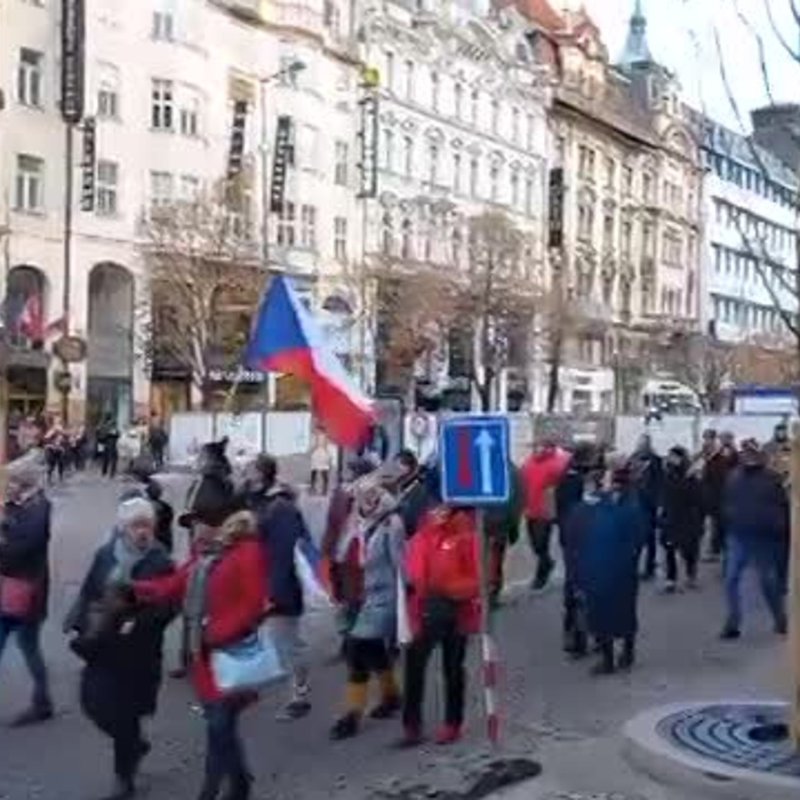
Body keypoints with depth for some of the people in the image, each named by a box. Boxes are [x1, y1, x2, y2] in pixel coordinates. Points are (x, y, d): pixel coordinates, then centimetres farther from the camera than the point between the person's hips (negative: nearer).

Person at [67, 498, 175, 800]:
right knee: (93, 702, 6)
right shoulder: (105, 555, 1)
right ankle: (135, 743, 35)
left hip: (137, 651, -5)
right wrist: (77, 625, -2)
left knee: (124, 713, 2)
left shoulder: (160, 563, -12)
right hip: (102, 646, 5)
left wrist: (137, 624, -25)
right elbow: (87, 592, 8)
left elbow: (167, 607, -14)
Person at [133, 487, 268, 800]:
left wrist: (217, 634, -21)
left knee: (219, 725, -6)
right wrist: (132, 588, -1)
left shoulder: (248, 553, -15)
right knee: (220, 723, 16)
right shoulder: (204, 553, 12)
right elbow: (173, 587, 11)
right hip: (205, 652, 9)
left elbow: (255, 605, -19)